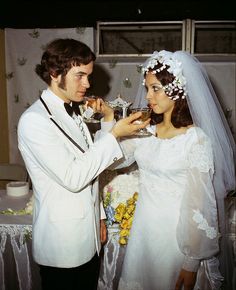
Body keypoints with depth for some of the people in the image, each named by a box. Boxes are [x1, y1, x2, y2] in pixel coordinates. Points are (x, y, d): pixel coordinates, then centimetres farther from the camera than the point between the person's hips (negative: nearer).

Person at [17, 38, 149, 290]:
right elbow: (72, 177, -24)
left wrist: (98, 216, 15)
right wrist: (115, 135, -22)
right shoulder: (34, 120, -19)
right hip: (62, 243, -7)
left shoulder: (71, 113, 7)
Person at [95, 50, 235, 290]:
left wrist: (192, 263, -13)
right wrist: (108, 119, -12)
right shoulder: (145, 129, -1)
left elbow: (200, 204, -17)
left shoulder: (196, 138, -19)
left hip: (176, 233, -5)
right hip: (143, 226, 6)